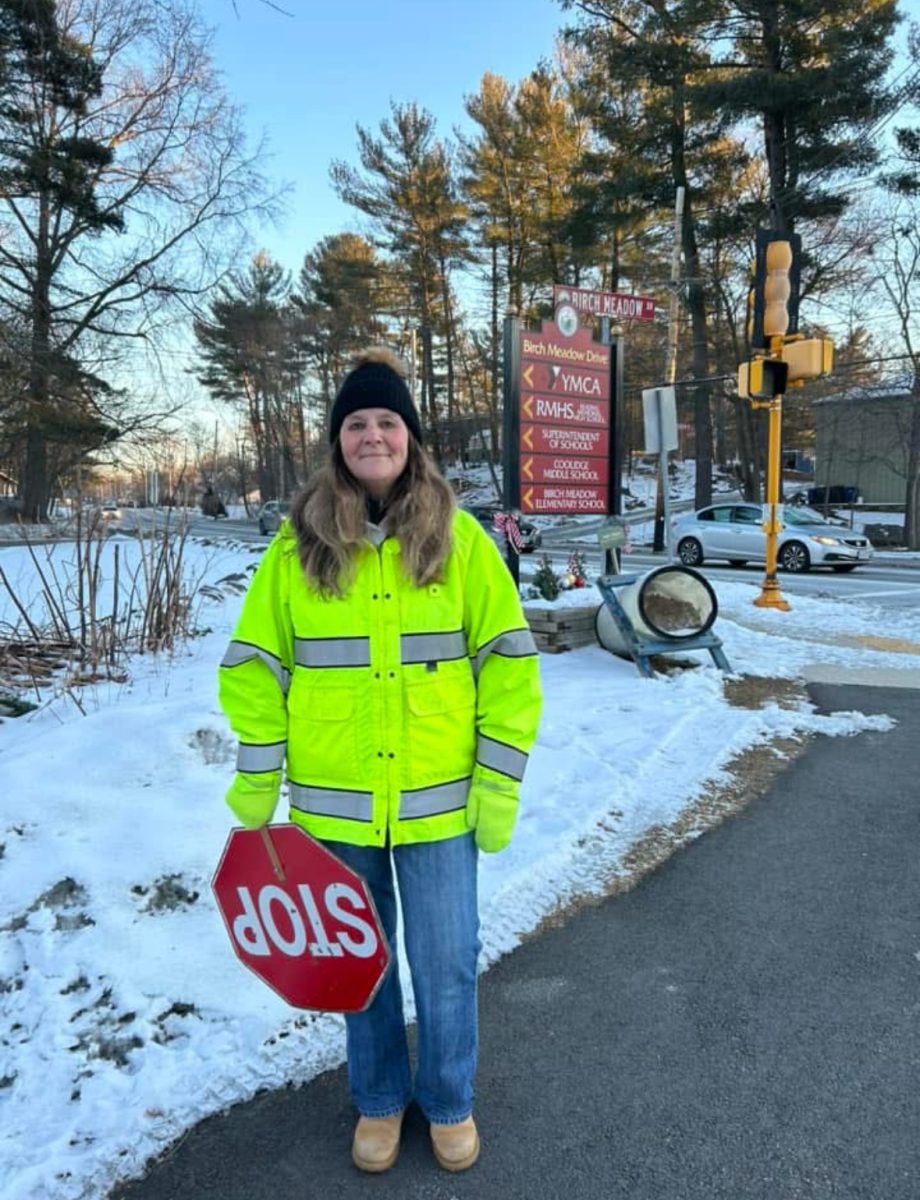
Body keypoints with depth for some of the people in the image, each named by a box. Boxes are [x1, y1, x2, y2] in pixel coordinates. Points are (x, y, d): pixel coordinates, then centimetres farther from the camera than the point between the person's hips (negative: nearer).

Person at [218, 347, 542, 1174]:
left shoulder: (460, 537, -5)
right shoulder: (298, 544, -2)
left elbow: (507, 661, -3)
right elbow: (255, 663, 2)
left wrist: (500, 781, -5)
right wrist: (256, 782, -1)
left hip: (438, 799, -1)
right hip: (334, 802, 1)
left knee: (446, 964, 12)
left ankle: (450, 1102, 40)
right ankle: (379, 1100, 44)